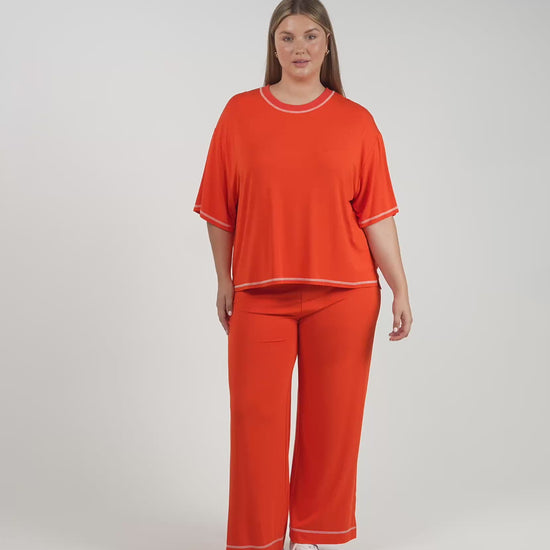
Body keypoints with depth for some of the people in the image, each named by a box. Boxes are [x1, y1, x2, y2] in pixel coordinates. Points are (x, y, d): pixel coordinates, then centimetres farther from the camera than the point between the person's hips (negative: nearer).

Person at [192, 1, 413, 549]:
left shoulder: (356, 121, 2)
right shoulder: (240, 113, 3)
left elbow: (376, 214, 0)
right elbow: (221, 209, 6)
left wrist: (400, 289, -6)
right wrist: (224, 282, 7)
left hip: (343, 295, 0)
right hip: (260, 296, 0)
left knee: (330, 420, 7)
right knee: (256, 419, 2)